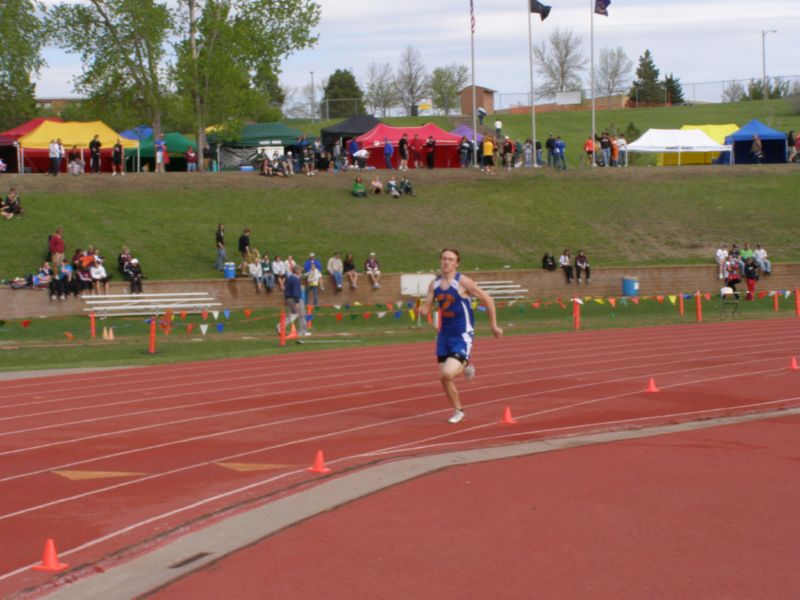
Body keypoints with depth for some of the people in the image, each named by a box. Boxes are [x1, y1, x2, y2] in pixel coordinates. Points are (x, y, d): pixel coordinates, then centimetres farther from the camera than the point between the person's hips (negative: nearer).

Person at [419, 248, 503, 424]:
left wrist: (493, 326, -2)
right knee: (443, 378, 4)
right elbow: (425, 310, 5)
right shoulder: (434, 284, 3)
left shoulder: (463, 282, -13)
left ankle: (466, 366, 14)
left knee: (447, 373, -21)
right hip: (445, 335, 6)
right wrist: (420, 309, -19)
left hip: (462, 336, -6)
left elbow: (488, 300, -6)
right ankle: (458, 411, 27)